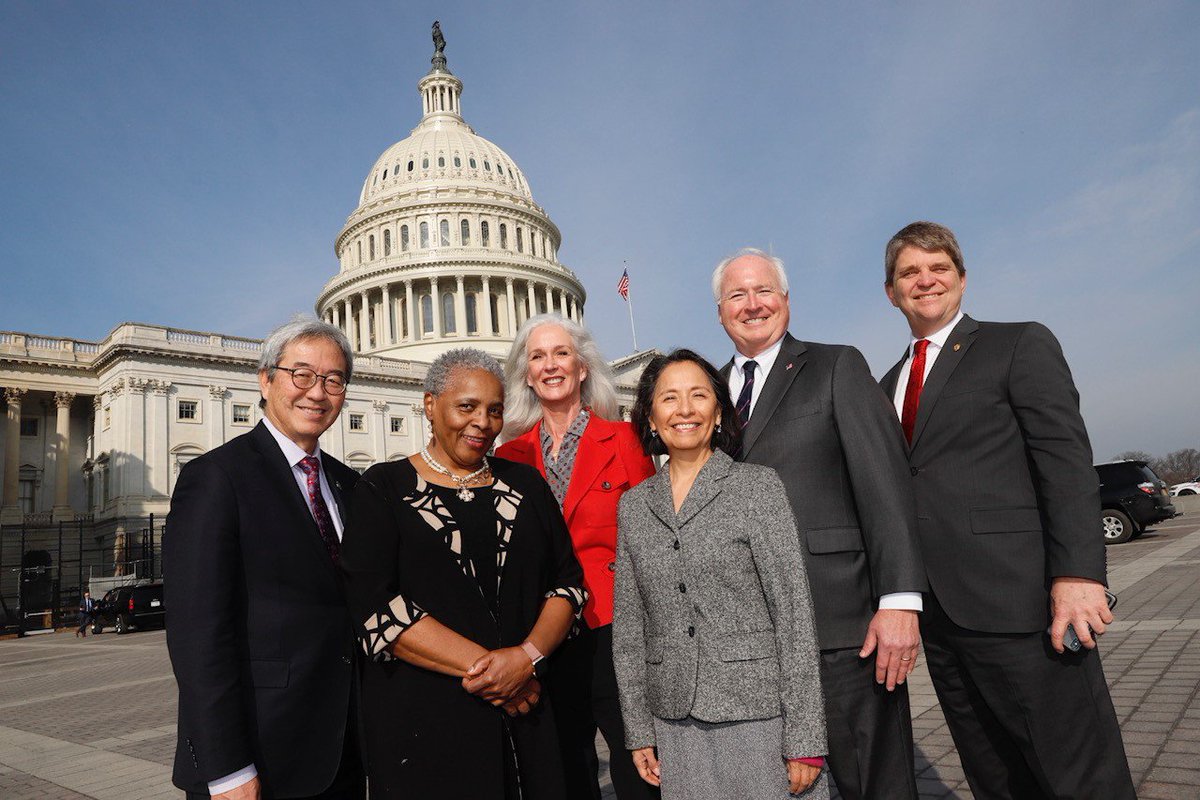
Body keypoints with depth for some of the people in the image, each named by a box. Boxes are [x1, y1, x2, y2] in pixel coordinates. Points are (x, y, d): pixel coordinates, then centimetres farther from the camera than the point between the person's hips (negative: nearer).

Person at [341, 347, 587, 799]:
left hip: (524, 714, 4)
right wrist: (484, 664, -16)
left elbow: (568, 581, 5)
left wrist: (527, 656, -13)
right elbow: (376, 606, -13)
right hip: (421, 718, -3)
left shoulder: (526, 484, 9)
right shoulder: (385, 488, -2)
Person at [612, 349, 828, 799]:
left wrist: (804, 739, -10)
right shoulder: (634, 505, 5)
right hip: (676, 724, 3)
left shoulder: (757, 486, -5)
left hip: (758, 712, -3)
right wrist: (638, 729, 7)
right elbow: (628, 626, 8)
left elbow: (793, 611, -8)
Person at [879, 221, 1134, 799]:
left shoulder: (1021, 345, 2)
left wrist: (1078, 574, -19)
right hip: (938, 615, 6)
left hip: (1016, 602, -5)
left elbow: (1066, 460, -8)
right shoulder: (888, 384, 19)